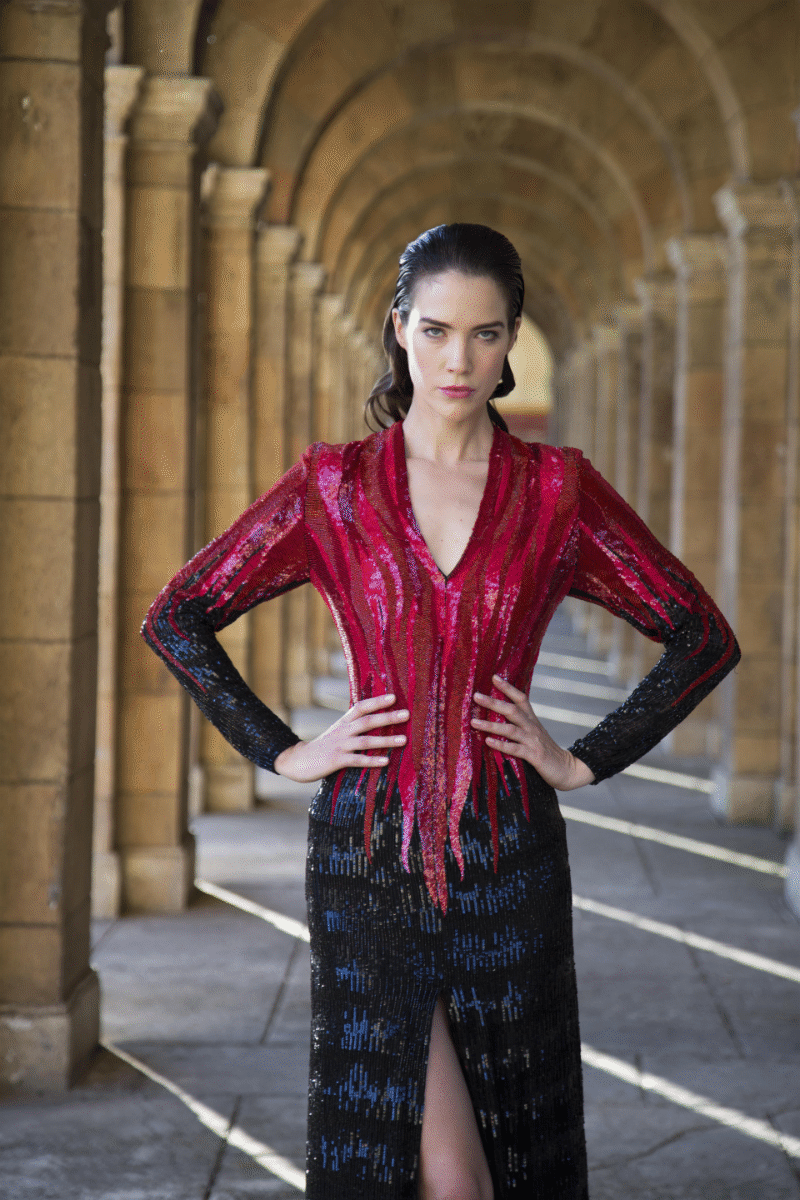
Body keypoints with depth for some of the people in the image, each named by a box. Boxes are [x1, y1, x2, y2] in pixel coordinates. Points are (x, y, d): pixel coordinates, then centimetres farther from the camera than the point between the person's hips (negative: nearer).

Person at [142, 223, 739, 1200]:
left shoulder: (558, 490, 4)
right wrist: (281, 752, 2)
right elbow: (176, 619, 9)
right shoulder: (333, 487, 3)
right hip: (368, 846, -1)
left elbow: (703, 638, 8)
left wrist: (588, 760, 2)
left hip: (509, 852, 1)